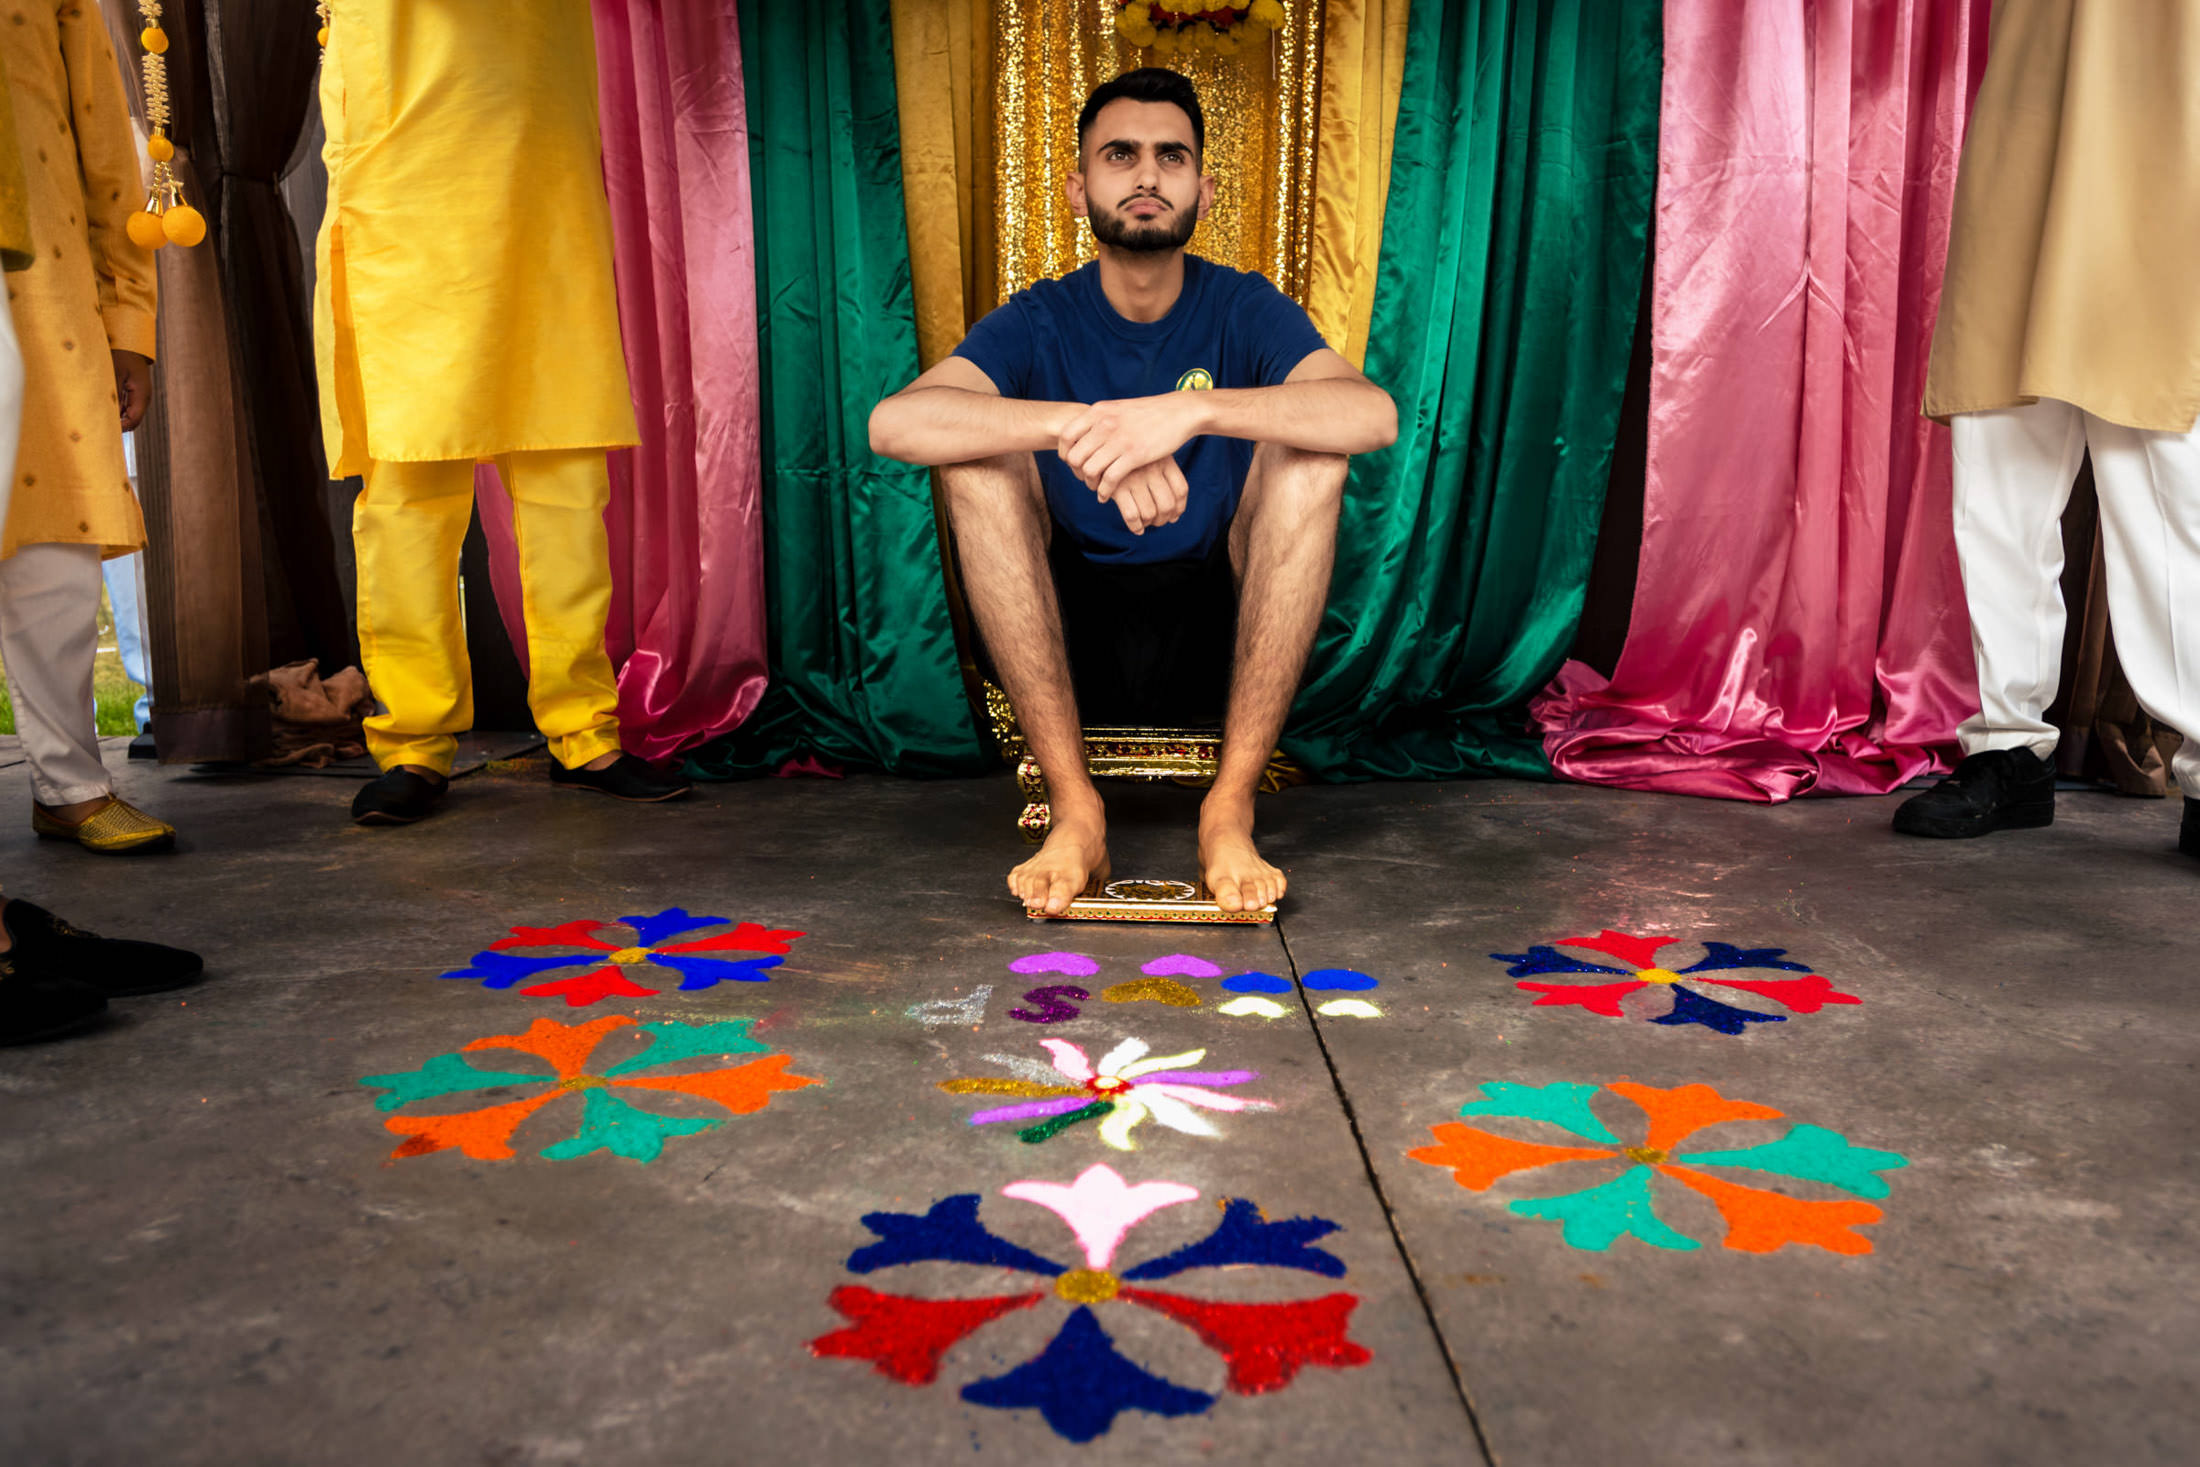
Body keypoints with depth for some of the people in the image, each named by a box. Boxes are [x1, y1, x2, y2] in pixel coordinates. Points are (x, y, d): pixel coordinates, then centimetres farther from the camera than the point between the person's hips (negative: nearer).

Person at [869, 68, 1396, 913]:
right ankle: (1074, 809, -25)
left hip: (1221, 616, 0)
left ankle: (1230, 810, -26)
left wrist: (1191, 409, -39)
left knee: (1309, 454, -24)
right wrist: (1078, 427, -39)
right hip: (1075, 614, 0)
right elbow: (893, 423, -24)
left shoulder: (1245, 310, -3)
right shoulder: (1039, 322, -4)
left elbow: (1376, 413, -25)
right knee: (978, 461, -22)